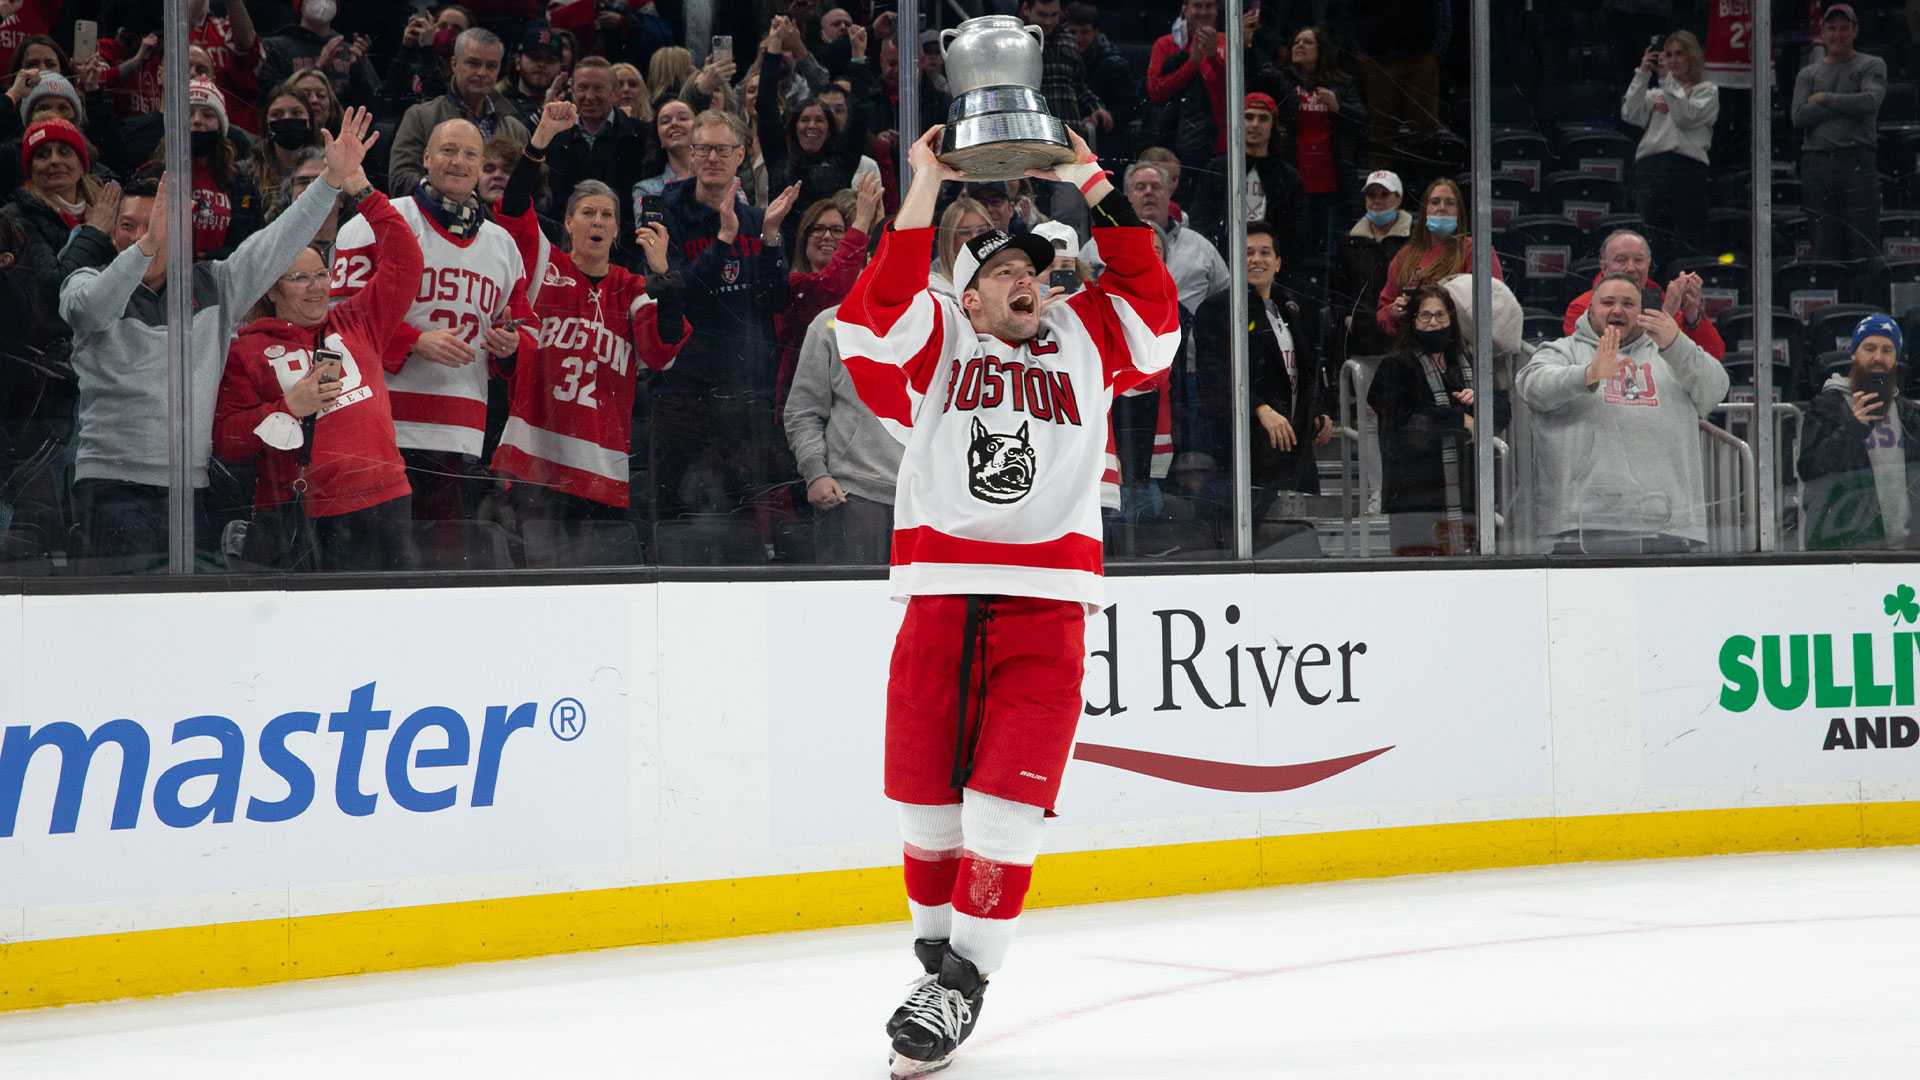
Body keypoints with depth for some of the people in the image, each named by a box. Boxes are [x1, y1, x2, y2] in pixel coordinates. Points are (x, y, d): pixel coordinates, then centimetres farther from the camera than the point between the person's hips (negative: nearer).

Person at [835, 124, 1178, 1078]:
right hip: (940, 602, 0)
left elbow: (1152, 308, 8)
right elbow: (878, 311, -5)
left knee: (1005, 804, -8)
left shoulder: (1083, 343, 19)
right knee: (928, 796, 4)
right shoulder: (934, 345, 11)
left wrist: (1095, 190, 7)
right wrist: (925, 189, -5)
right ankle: (933, 945, 24)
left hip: (1047, 611, 1)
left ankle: (961, 978, -2)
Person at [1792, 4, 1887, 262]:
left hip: (1858, 162, -3)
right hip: (1817, 163, 3)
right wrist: (1846, 105, -4)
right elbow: (1799, 116, 1)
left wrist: (1825, 99, -2)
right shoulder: (1807, 74, 16)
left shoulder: (1872, 66, 9)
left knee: (1864, 246, -7)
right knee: (1825, 246, 4)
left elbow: (1870, 101, -10)